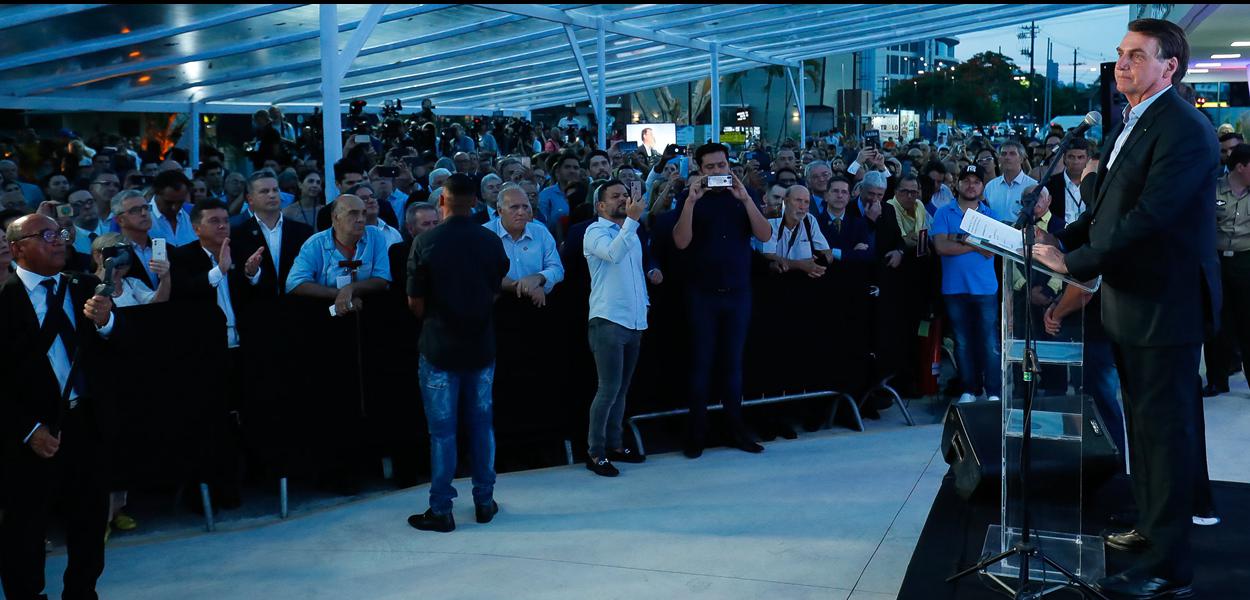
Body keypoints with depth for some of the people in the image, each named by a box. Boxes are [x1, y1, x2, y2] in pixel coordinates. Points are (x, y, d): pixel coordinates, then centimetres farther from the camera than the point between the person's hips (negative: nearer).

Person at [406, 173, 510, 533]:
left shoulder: (426, 243, -13)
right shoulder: (492, 243, -3)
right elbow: (495, 294, 6)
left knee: (442, 431, 3)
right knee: (481, 424, 14)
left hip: (439, 348, -3)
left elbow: (416, 303, -7)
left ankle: (441, 511, 9)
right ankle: (484, 502, 22)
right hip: (481, 346, 3)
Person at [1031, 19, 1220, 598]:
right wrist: (1062, 239, 2)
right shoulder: (1128, 126, 12)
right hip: (1131, 302, 10)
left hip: (1165, 306, -10)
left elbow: (1150, 217, -27)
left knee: (1165, 426, -4)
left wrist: (1074, 263, -25)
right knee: (1143, 419, 22)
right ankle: (1152, 524, 39)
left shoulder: (1184, 129, -20)